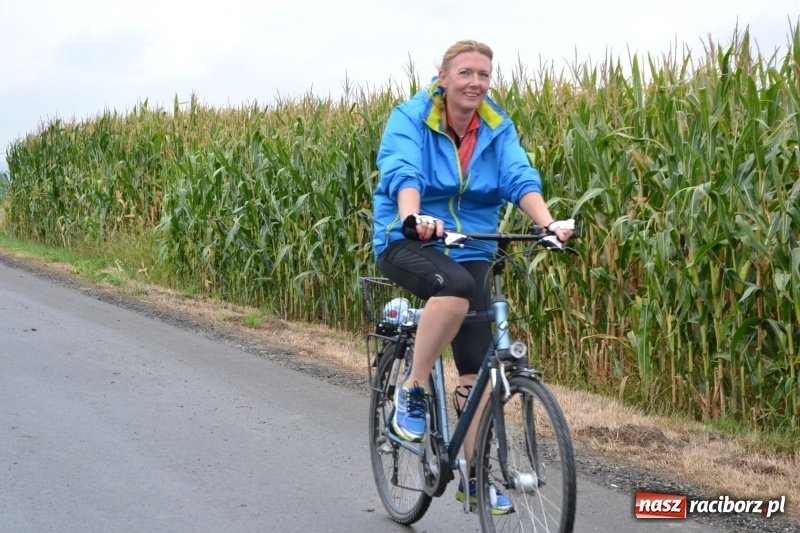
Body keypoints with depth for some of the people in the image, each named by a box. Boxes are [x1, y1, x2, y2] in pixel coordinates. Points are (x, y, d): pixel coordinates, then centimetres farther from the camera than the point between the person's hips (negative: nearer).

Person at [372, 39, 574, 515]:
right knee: (455, 286, -39)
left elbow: (522, 179, -16)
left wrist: (548, 223, -37)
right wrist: (414, 217, -50)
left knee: (478, 370, -1)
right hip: (407, 243, -4)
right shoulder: (410, 118, -11)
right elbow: (402, 174, -29)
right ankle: (412, 393, -20)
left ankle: (472, 476, 15)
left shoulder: (498, 129, -1)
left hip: (472, 252, 4)